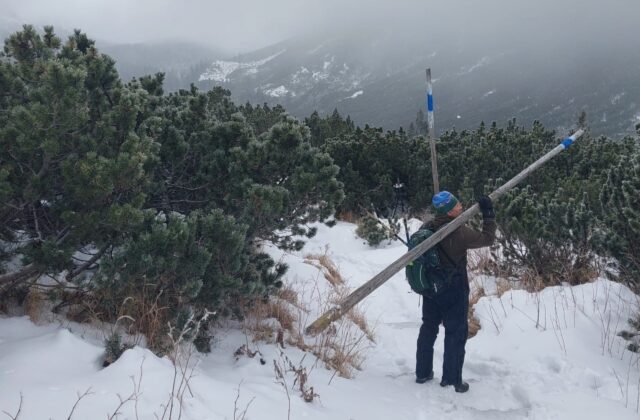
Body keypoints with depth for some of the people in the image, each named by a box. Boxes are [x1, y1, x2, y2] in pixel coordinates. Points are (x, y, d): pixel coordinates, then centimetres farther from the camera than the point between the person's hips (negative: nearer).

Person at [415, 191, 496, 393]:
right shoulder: (459, 232, -23)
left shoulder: (426, 228, -5)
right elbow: (487, 238, -14)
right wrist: (488, 214, -6)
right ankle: (452, 380, 14)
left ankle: (422, 372, 28)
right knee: (456, 333, 7)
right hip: (453, 291, -6)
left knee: (428, 327, 19)